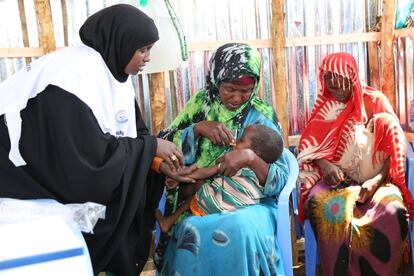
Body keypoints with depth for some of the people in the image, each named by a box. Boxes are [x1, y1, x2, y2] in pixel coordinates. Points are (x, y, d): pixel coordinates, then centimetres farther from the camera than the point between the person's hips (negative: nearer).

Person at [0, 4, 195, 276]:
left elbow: (134, 133, 5)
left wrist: (158, 161, -10)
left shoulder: (114, 71, 0)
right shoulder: (76, 75, -25)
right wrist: (151, 146, -21)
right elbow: (91, 154, -29)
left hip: (72, 171, 7)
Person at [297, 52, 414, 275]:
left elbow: (393, 146, -2)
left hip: (376, 179, -1)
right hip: (337, 179, 1)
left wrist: (377, 180, -17)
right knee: (327, 209, -33)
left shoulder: (375, 101, 1)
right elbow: (310, 147, 7)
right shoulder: (324, 107, 9)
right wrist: (326, 165, -15)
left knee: (392, 211, -32)